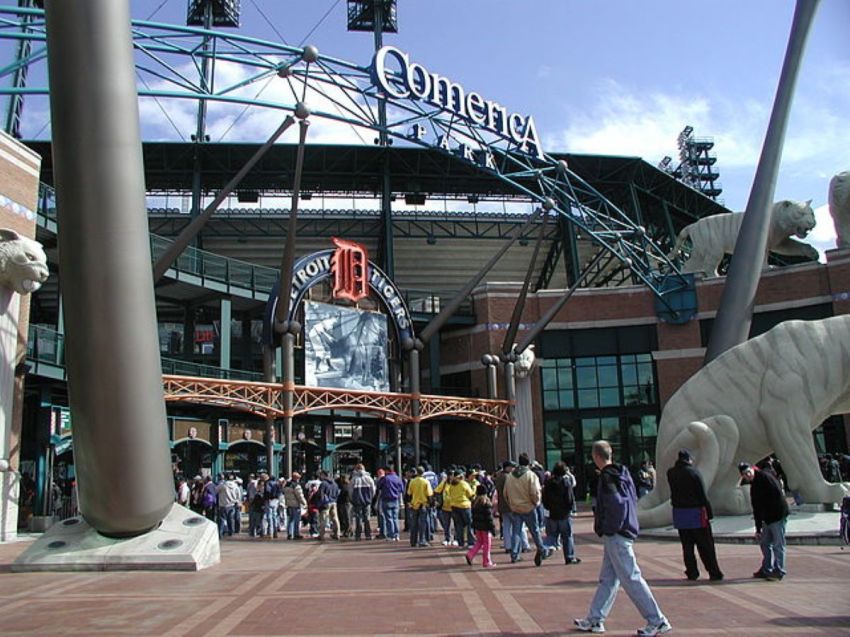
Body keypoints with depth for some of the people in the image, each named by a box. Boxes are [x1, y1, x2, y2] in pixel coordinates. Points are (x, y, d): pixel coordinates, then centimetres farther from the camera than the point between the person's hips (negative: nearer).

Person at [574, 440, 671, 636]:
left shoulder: (607, 477, -17)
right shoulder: (622, 473, 11)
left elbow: (616, 504, -28)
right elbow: (632, 500, 16)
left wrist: (610, 529, -16)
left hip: (616, 536, -10)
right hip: (626, 530, 10)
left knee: (631, 578, -4)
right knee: (607, 579, 14)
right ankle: (594, 620, 23)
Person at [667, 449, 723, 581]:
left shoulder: (671, 473, 4)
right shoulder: (693, 472, -10)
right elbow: (703, 496, -11)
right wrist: (709, 513, -6)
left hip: (678, 512, 4)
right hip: (695, 512, -4)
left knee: (687, 546, 10)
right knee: (705, 546, 2)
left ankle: (692, 572, 11)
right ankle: (714, 573, 4)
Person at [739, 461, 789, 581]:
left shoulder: (765, 477, -11)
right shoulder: (753, 487, 14)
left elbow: (778, 494, -20)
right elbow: (756, 509, 15)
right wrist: (758, 528, 14)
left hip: (778, 515, -9)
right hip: (767, 518, 9)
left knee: (778, 545, -2)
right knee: (764, 542, 15)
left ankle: (779, 572, 6)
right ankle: (767, 570, 26)